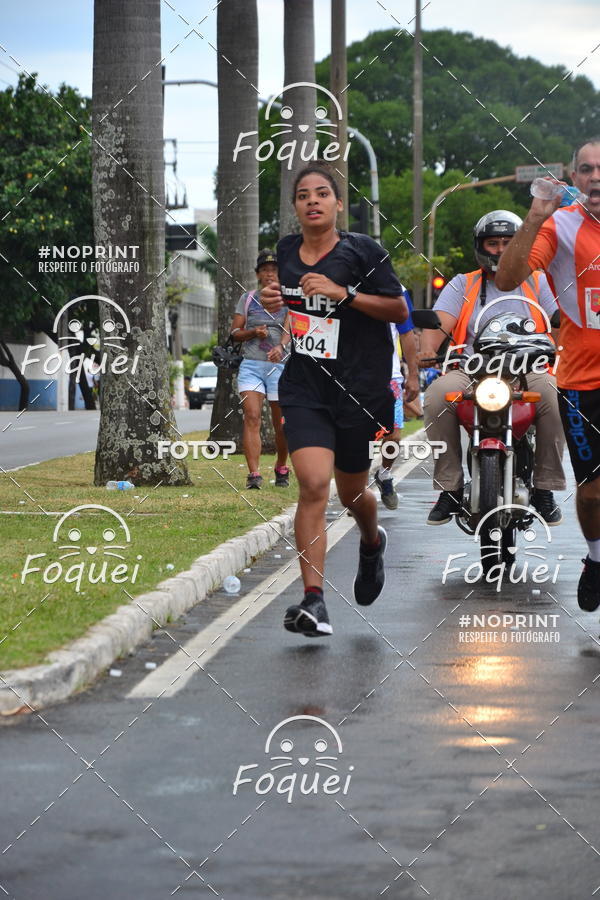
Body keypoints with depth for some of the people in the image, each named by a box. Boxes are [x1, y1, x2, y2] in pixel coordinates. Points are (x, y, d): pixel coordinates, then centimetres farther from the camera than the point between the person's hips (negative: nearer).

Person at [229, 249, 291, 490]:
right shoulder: (247, 299, 12)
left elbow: (289, 327, -11)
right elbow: (234, 332, 12)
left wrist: (280, 346, -31)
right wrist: (253, 332, -8)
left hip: (280, 365, -1)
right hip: (251, 365, 1)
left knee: (281, 424, 4)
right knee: (251, 417, -14)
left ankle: (281, 468, 27)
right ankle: (254, 474, -18)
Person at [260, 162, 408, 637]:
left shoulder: (363, 251, -6)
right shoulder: (285, 252, 7)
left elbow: (399, 310, -6)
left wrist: (343, 293, -17)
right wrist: (273, 303, 2)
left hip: (360, 388, -2)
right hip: (304, 389, 2)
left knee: (352, 493, 13)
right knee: (313, 486, -18)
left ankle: (372, 543, 50)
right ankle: (313, 599, -20)